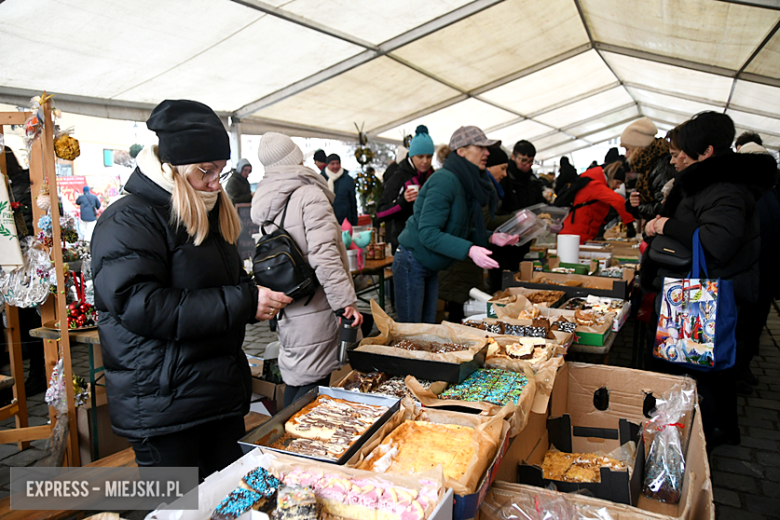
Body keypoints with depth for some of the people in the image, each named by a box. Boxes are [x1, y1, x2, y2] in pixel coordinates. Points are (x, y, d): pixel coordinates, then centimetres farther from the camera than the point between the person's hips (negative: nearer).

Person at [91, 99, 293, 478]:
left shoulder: (208, 216, 14)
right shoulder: (130, 220, -13)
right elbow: (141, 306, -25)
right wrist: (242, 302, -24)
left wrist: (258, 296, 2)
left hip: (223, 391, 8)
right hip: (162, 408, -8)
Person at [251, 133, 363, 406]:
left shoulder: (264, 201, 10)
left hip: (286, 309, 8)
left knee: (293, 376, 21)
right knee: (313, 382, 1)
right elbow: (323, 254, -22)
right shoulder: (309, 194, -15)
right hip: (314, 308, -8)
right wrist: (346, 300, -19)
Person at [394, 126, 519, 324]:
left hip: (431, 268, 9)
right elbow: (428, 233, -28)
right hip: (412, 264, -9)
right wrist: (469, 250, -34)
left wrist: (491, 237, 3)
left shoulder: (467, 182, 7)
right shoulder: (445, 181, -22)